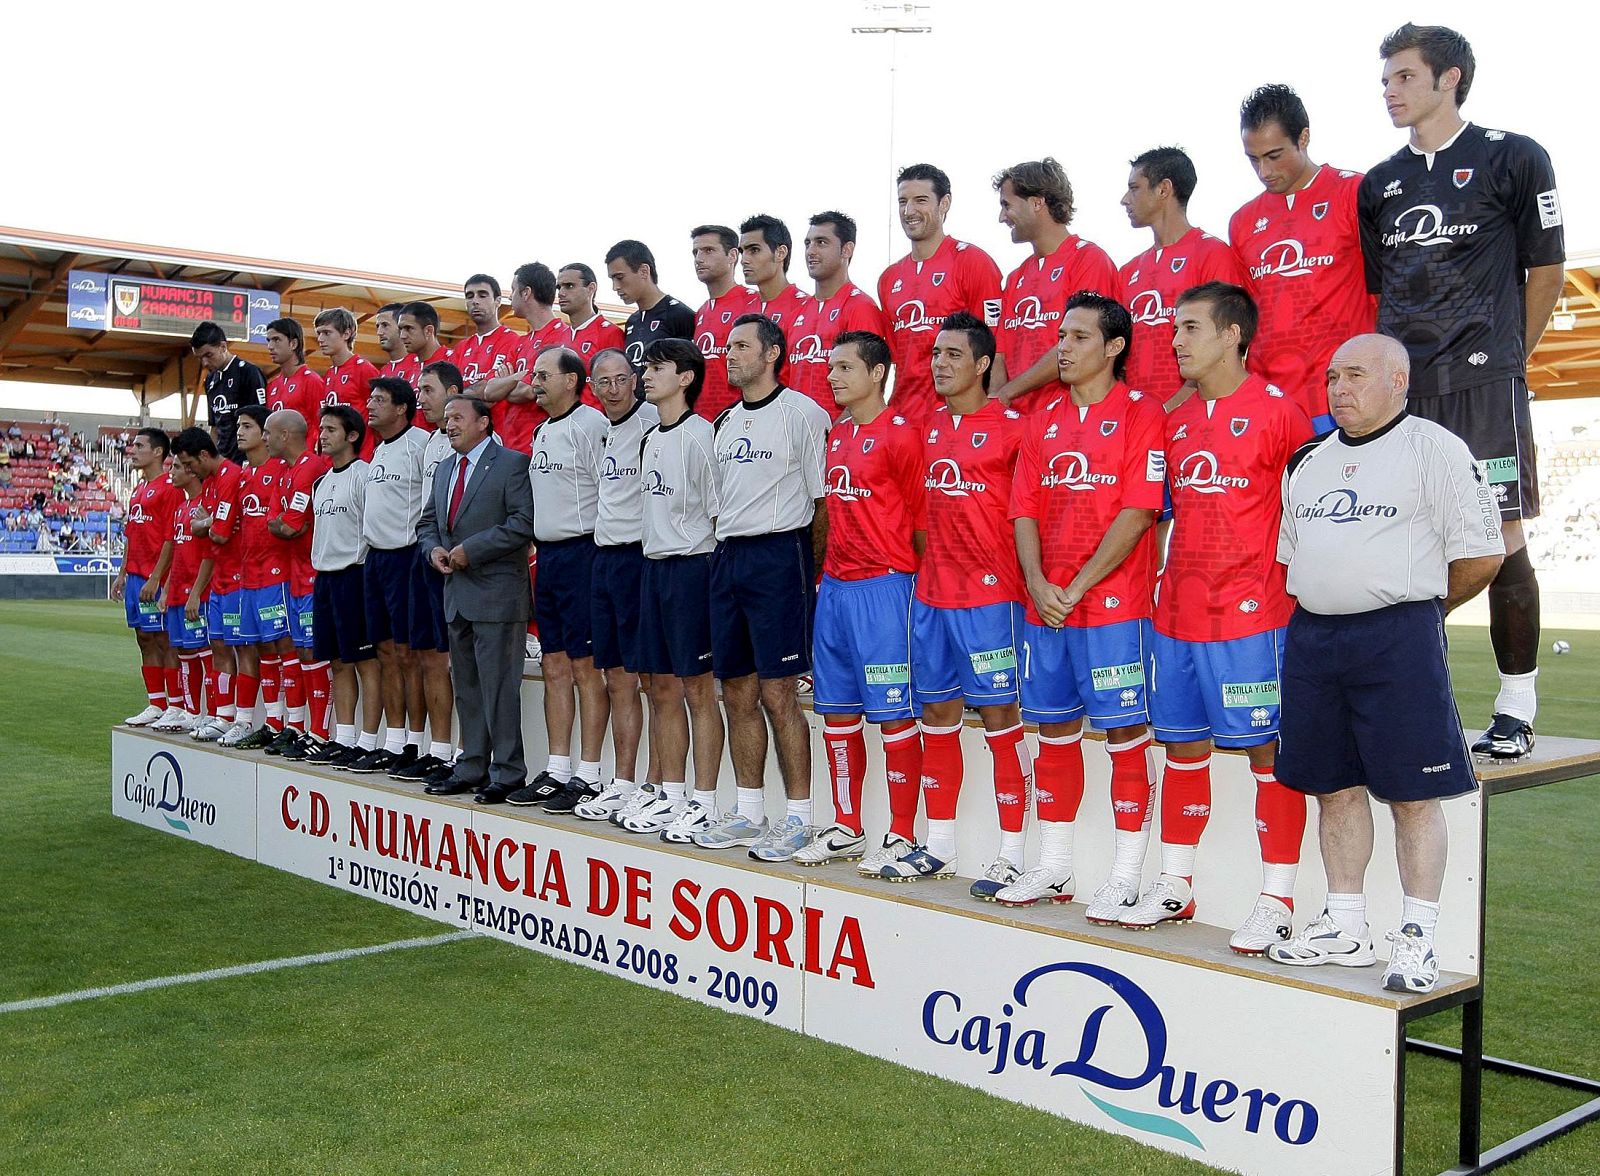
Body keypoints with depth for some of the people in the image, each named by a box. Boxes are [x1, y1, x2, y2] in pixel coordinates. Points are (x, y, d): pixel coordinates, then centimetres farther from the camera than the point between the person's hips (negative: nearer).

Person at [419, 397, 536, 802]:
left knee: (499, 687, -6)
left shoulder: (512, 463, -7)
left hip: (496, 593, -8)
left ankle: (507, 772, 1)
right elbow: (428, 521, 24)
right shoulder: (444, 471, 18)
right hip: (457, 594, 8)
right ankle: (472, 768, 22)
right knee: (466, 688, 14)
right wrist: (434, 548, 2)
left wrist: (471, 549, -16)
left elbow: (523, 522, -16)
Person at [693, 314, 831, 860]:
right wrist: (723, 553, 14)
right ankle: (748, 813, 20)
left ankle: (797, 818, 3)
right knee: (737, 692, 10)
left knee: (777, 693, -7)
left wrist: (813, 574, -7)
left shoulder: (803, 413, -6)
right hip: (728, 558, 8)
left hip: (778, 555, -8)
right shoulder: (727, 421, 17)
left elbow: (823, 501, -7)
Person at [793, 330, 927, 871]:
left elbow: (922, 519, -7)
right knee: (837, 713, 12)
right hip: (834, 584, 8)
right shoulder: (836, 436, 15)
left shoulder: (901, 435, -9)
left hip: (884, 584, -8)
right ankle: (846, 828, 23)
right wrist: (825, 573, 15)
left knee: (893, 714, -2)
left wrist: (918, 582, -6)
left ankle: (902, 836, 8)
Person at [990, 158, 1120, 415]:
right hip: (1016, 417, 6)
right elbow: (1001, 356, 14)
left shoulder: (1089, 259, -3)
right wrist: (993, 401, -5)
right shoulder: (1016, 278, 19)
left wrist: (1008, 392, -10)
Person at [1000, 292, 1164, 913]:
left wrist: (1076, 588, -14)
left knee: (1125, 731, -1)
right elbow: (1025, 510, 11)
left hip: (1114, 604, -6)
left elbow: (1138, 513, -12)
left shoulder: (1141, 413, -5)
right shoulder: (1043, 421, 14)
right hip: (1044, 605, 6)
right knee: (1054, 730, 12)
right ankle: (1052, 868, 22)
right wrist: (1037, 584, -5)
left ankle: (1127, 876, 7)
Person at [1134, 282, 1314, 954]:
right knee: (1183, 747, 13)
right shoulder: (1175, 421, 13)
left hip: (1251, 615, -7)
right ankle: (1175, 887, 23)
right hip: (1177, 615, 7)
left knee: (1268, 750, 0)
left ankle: (1277, 901, 9)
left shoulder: (1276, 410, -7)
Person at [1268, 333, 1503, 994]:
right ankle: (1345, 927, 21)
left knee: (1412, 794, -2)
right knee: (1335, 788, 11)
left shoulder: (1436, 449, -3)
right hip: (1311, 636, 6)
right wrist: (1317, 606, 13)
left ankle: (1416, 937, 6)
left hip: (1398, 640, -6)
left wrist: (1419, 607, 5)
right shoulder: (1308, 461, 16)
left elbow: (1482, 554, -5)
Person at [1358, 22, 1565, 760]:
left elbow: (1546, 269, 6)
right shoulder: (1379, 186, 16)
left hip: (1483, 383, -4)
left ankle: (1516, 709, 5)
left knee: (1501, 539, -4)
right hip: (1399, 387, 5)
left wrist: (1506, 357, 7)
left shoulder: (1512, 160, 2)